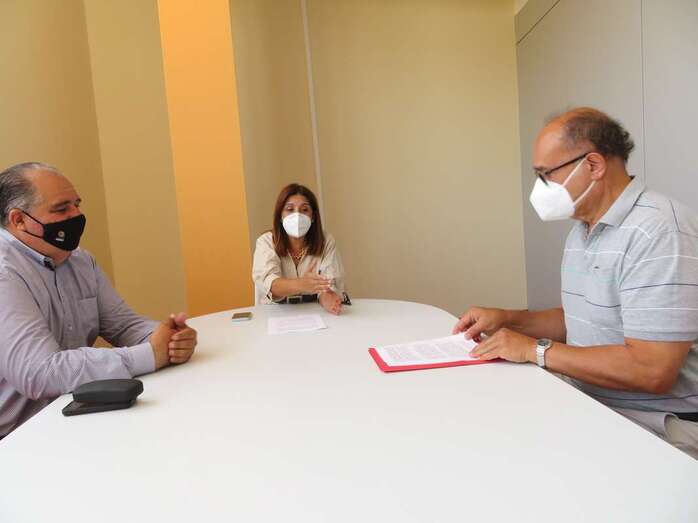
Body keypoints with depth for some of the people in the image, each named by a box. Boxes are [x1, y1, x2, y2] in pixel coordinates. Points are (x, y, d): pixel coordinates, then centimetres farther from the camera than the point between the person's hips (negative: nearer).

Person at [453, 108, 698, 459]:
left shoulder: (659, 230, -21)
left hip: (653, 423, -8)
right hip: (588, 403, 8)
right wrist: (508, 319, 5)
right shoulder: (582, 231, 9)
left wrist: (535, 350, -19)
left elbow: (651, 371, -27)